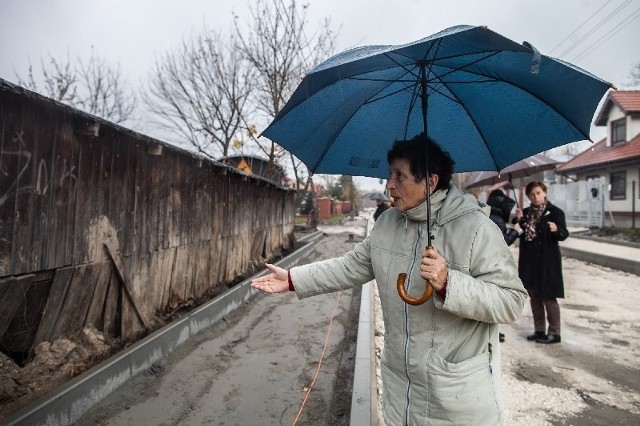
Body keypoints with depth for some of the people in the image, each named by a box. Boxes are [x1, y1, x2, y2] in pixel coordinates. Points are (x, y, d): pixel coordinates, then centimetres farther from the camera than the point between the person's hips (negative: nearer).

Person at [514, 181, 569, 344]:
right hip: (529, 260, 6)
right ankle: (539, 330, 23)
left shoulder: (555, 212, -7)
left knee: (549, 297, 0)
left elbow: (564, 235, -12)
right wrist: (519, 221, -4)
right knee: (534, 296, 12)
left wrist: (556, 230, -33)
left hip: (547, 260, -6)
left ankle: (554, 333, 12)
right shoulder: (526, 212, 9)